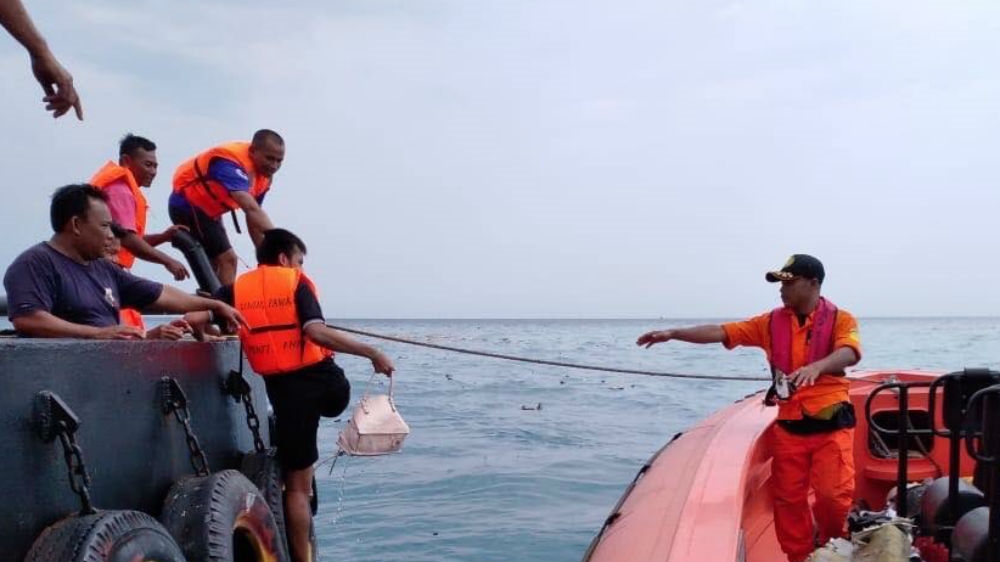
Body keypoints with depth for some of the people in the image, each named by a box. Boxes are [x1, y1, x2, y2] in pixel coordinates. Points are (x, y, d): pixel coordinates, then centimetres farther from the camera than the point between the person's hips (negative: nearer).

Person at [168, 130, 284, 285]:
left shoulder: (264, 175, -6)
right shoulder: (232, 163, -34)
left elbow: (254, 216, 2)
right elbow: (251, 209, -47)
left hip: (210, 210, 10)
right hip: (188, 206, -10)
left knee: (219, 266, 15)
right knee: (228, 259, -17)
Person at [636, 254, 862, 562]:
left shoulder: (840, 319, -4)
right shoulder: (772, 322, 7)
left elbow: (849, 353, -24)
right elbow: (722, 332, 2)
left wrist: (816, 367, -44)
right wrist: (673, 333, -8)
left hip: (830, 426, -4)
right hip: (788, 428, 4)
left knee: (834, 496, -8)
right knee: (789, 500, 4)